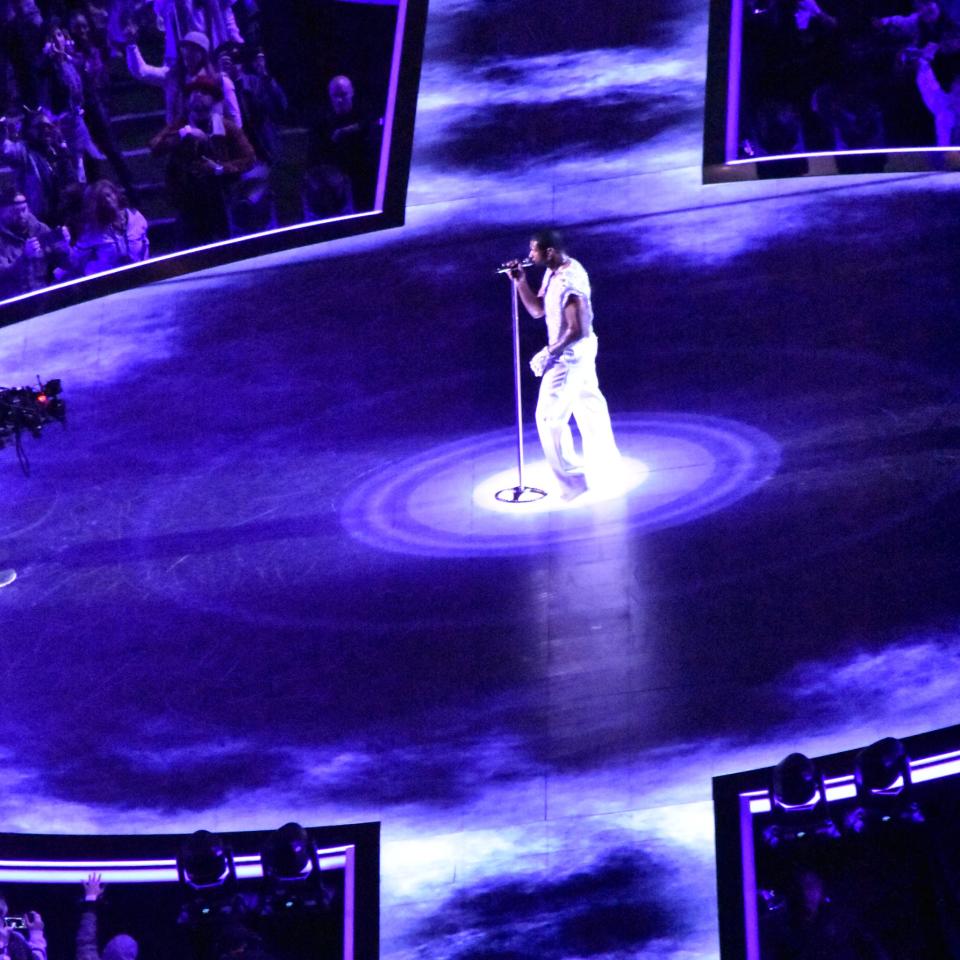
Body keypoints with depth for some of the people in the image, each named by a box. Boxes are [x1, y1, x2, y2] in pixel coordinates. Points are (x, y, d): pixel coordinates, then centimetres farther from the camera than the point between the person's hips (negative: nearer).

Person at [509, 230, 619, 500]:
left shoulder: (569, 282, -30)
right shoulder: (553, 272, 1)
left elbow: (577, 330, -29)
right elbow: (537, 309, 7)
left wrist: (550, 352, -20)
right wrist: (521, 282, -4)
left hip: (568, 356, -10)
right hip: (580, 352, 10)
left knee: (550, 417, -5)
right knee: (588, 402, 26)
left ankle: (571, 480, 1)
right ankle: (604, 457, 44)